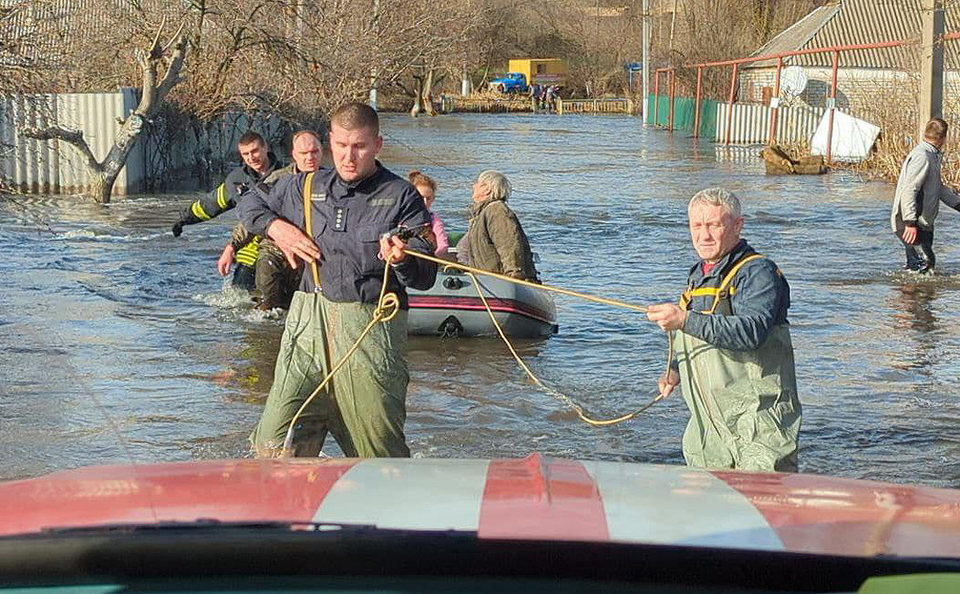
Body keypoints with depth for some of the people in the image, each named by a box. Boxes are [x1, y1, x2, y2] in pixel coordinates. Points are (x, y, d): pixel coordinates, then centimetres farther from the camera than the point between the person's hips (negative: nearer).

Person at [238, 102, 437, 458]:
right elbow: (250, 204, 29)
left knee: (379, 450, 3)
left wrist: (401, 261, -26)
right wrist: (275, 226, 9)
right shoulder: (306, 188, 12)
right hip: (309, 323, 3)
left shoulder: (401, 196, 1)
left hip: (371, 332, -3)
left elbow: (425, 277, -4)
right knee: (274, 447, -6)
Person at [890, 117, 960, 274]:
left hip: (923, 224, 11)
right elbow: (908, 191, -27)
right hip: (910, 224, -11)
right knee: (926, 262, -14)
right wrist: (910, 223, -33)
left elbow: (938, 188, 29)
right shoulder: (921, 157, -19)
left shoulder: (933, 156, 16)